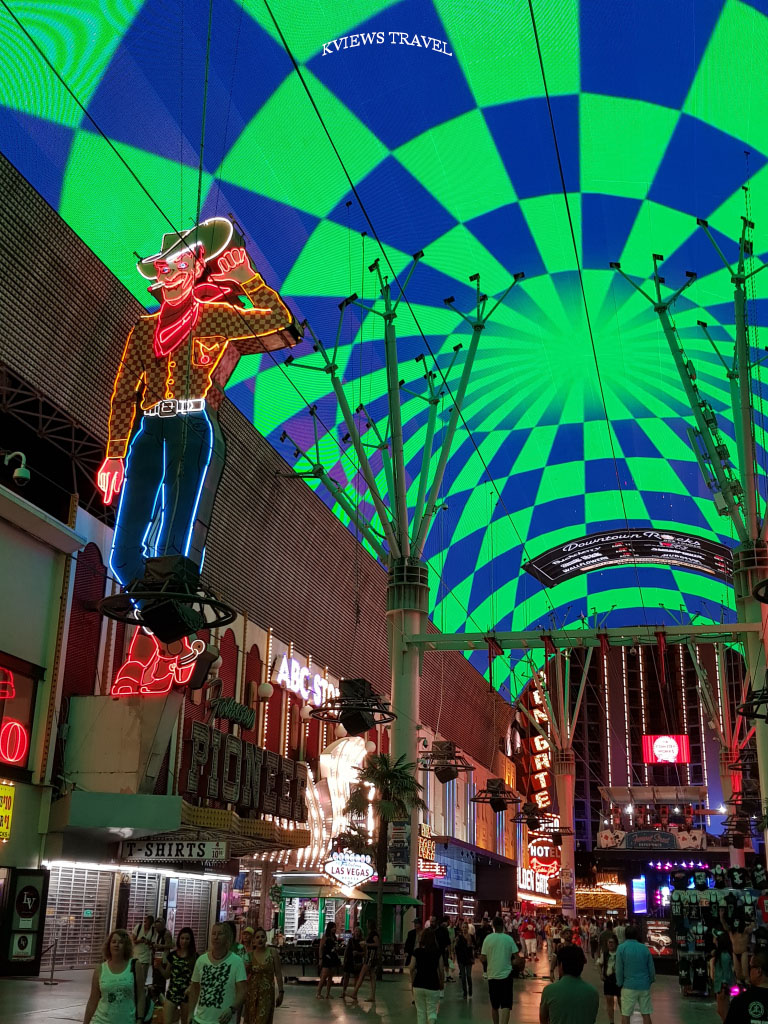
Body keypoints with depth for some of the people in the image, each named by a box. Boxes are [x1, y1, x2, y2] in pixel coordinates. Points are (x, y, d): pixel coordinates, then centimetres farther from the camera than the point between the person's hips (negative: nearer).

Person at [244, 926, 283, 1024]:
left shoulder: (273, 953, -4)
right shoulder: (249, 955, 2)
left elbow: (278, 974, -3)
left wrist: (281, 992, -7)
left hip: (267, 993, -3)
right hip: (251, 992, 3)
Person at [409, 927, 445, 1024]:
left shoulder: (416, 951, -4)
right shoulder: (437, 952, -5)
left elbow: (411, 968, -6)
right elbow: (441, 970, -2)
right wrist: (442, 983, 13)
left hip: (418, 985, 1)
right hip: (433, 986, -1)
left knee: (420, 1012, 14)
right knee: (432, 1011, 6)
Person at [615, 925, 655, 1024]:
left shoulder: (621, 948, -5)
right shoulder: (645, 948, 3)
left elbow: (619, 969, -6)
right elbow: (651, 968, 5)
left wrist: (620, 983, 6)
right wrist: (651, 981, 20)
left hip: (629, 986, -3)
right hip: (644, 986, 3)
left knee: (625, 1015, 4)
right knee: (646, 1014, 10)